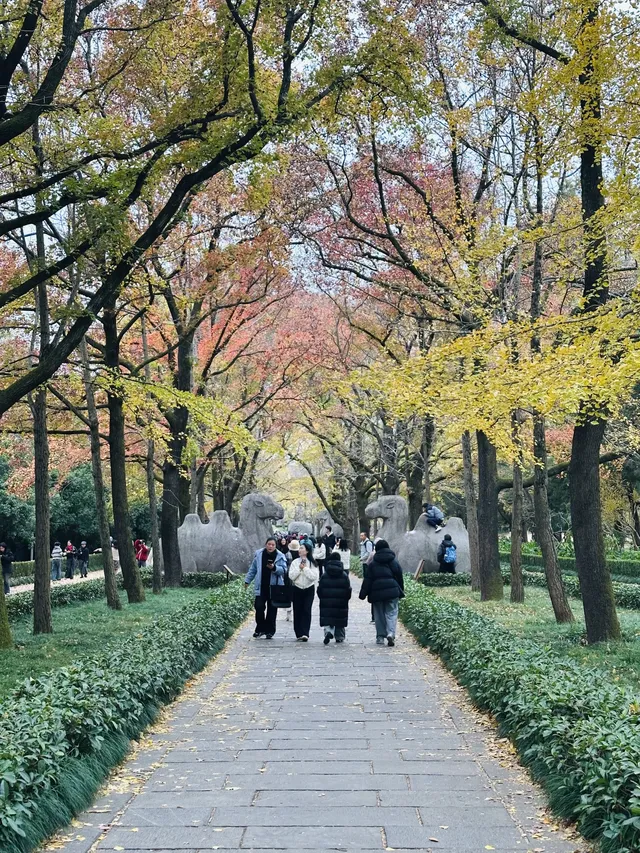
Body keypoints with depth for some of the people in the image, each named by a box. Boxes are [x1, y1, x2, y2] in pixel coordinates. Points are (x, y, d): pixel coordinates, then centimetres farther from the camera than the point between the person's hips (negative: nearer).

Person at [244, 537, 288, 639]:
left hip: (274, 587, -1)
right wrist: (247, 580, 15)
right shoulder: (259, 554, 3)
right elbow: (253, 569, 14)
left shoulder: (280, 556, -3)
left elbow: (284, 570, -6)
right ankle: (260, 629, 14)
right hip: (261, 587, 1)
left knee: (272, 609, 4)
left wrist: (274, 567, -23)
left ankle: (269, 631, 16)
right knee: (259, 607, -3)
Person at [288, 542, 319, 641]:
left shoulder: (312, 563, -2)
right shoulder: (295, 562, 4)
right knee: (297, 611, 4)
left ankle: (305, 634, -13)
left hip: (309, 589, -2)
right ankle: (298, 633, 14)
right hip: (297, 589, 2)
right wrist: (299, 568, -13)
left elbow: (314, 576, -13)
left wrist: (305, 568, -15)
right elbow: (291, 576, -4)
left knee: (307, 611, -10)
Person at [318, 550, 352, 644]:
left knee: (327, 620, 1)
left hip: (327, 602, -1)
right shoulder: (344, 575, -2)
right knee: (340, 621, 14)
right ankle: (339, 638, 20)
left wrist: (322, 598, 13)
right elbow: (348, 590, -1)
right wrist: (346, 599, 12)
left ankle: (328, 631, -26)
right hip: (341, 602, 1)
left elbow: (320, 589, -1)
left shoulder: (324, 575, -3)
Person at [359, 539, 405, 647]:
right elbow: (400, 578, 10)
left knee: (379, 615, 10)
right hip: (392, 591, 0)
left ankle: (380, 637, 11)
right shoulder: (394, 562, 6)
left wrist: (363, 593, 4)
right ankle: (391, 633, -20)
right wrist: (401, 592, 20)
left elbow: (367, 580, 1)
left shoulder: (372, 564, 3)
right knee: (391, 613, 1)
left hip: (377, 592, 0)